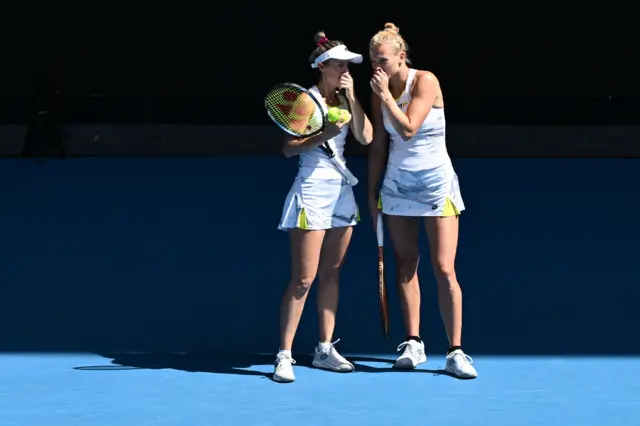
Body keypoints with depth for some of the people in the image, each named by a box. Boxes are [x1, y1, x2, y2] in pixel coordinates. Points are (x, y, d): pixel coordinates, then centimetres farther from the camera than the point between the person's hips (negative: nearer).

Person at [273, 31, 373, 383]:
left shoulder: (345, 100, 10)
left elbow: (365, 137, -2)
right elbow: (288, 148, -11)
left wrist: (352, 97, -7)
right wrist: (322, 136, -24)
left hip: (341, 191, 7)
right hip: (312, 191, -6)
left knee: (331, 275, 9)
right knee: (303, 279, -8)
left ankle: (325, 350, 16)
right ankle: (284, 355, -4)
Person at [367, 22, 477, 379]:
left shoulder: (425, 81, -13)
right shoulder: (381, 91, 3)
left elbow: (408, 128, -23)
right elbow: (378, 146, 9)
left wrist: (386, 94, -18)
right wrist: (372, 191, 8)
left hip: (436, 185, -5)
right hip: (397, 186, 5)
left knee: (444, 269, -8)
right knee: (406, 266, 5)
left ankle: (456, 352, -4)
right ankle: (414, 344, 14)